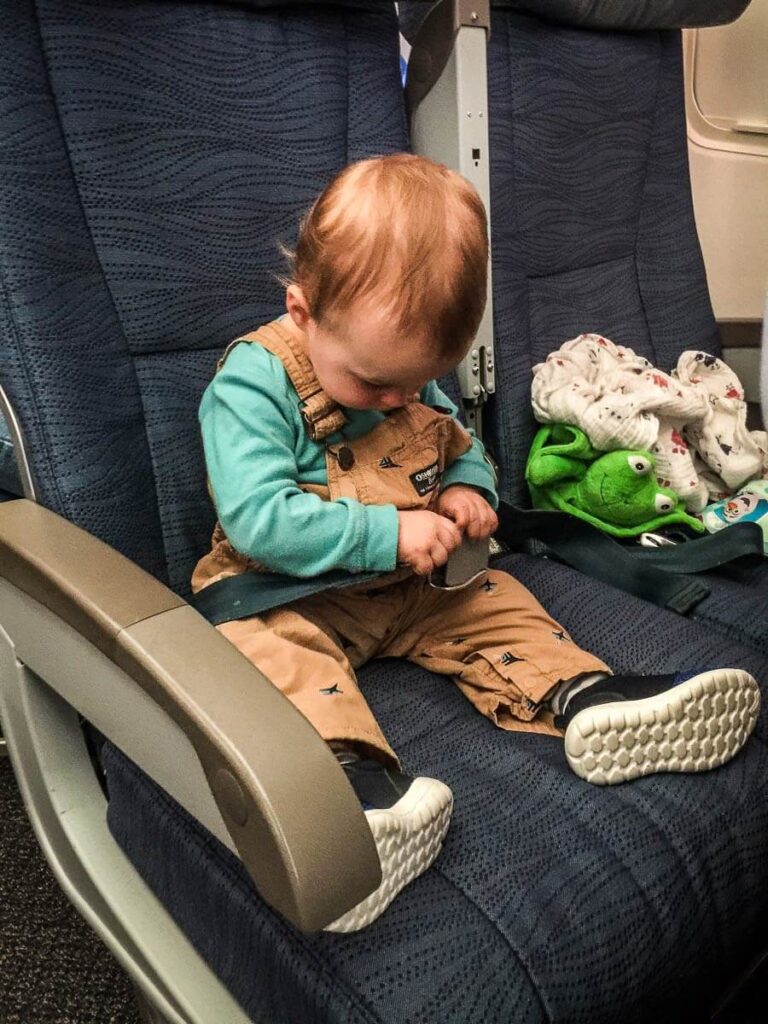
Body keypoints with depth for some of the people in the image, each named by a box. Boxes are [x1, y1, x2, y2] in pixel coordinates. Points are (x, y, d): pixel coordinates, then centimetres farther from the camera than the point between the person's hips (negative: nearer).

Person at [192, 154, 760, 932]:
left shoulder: (411, 376, 2)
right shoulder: (253, 384, -19)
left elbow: (460, 444, 17)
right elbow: (258, 519, -28)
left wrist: (468, 491, -7)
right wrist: (387, 533, -29)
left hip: (414, 586, 6)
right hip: (290, 597, -6)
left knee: (498, 604, -6)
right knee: (271, 650, -34)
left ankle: (586, 701, -15)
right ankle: (351, 773, -51)